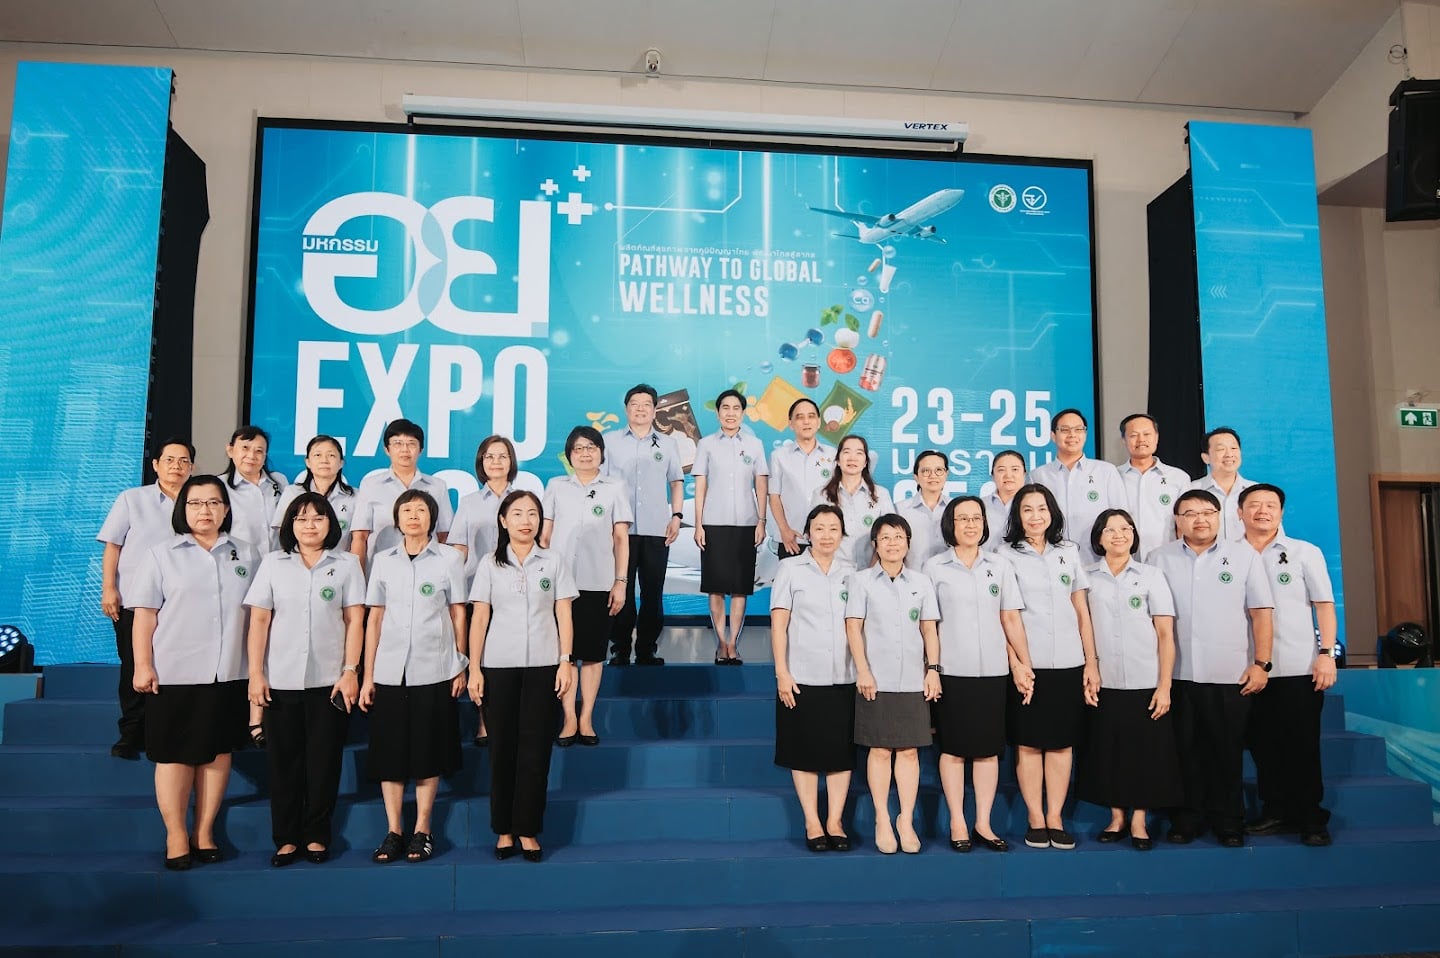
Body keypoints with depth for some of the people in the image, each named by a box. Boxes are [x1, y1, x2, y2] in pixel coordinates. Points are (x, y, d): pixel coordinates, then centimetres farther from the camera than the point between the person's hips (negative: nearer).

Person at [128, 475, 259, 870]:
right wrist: (142, 665, -8)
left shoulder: (246, 555, 8)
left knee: (218, 752, 8)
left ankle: (205, 833, 19)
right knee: (174, 755, 3)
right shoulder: (161, 555, 2)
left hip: (228, 674, 2)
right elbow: (145, 614, -1)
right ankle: (176, 837, 14)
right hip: (174, 673, -2)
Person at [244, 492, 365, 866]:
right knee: (284, 762, 7)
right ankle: (286, 838, 18)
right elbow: (259, 620, 3)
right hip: (280, 680, 1)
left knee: (324, 762, 4)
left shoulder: (347, 564, 4)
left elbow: (355, 621, 0)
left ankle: (317, 836, 17)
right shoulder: (273, 563, 6)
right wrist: (256, 674, -4)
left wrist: (350, 671, -7)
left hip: (329, 680, -1)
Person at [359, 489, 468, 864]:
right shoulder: (383, 560, 8)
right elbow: (374, 618, 9)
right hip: (389, 672, 2)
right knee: (389, 752, 5)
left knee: (428, 753, 4)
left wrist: (461, 665, 2)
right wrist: (367, 675, 6)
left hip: (434, 671, -2)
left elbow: (458, 614, 5)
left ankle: (422, 831, 15)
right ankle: (393, 832, 15)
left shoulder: (450, 559, 2)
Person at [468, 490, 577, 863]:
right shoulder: (489, 564, 5)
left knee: (536, 749, 2)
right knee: (502, 747, 5)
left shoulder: (554, 562, 6)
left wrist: (566, 661, -3)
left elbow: (564, 615, 4)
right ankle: (504, 830, 16)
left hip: (542, 665, 0)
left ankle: (528, 830, 12)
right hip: (498, 666, 0)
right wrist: (474, 668, -2)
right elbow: (479, 618, 2)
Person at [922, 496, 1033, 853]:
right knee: (953, 748, 4)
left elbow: (1011, 619, 6)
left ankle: (984, 823, 17)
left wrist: (1024, 664, 0)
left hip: (993, 671, 2)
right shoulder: (934, 566, 2)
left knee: (989, 749, 6)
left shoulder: (1000, 565, 8)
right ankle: (958, 824, 14)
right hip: (952, 672, -2)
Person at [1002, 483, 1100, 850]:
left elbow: (1082, 611, 11)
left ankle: (1055, 818, 14)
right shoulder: (1008, 558, 2)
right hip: (1028, 665, -3)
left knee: (1062, 743, 6)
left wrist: (1091, 663, 7)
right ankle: (1035, 819, 12)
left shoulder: (1069, 552, 11)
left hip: (1069, 664, 3)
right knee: (1029, 743, 1)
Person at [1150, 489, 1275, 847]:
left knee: (1228, 752, 6)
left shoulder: (1245, 555, 5)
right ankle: (1188, 818, 20)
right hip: (1178, 675, 1)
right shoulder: (1161, 558, 6)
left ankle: (1229, 821, 20)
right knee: (1186, 751, 7)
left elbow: (1261, 613, 3)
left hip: (1232, 675, -1)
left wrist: (1261, 663, -5)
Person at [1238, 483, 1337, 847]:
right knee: (1264, 746, 9)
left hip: (1299, 668, -2)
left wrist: (1327, 653, -8)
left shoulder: (1305, 552, 2)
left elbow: (1324, 605, 2)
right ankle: (1276, 812, 22)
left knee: (1302, 747, 3)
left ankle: (1312, 819, 15)